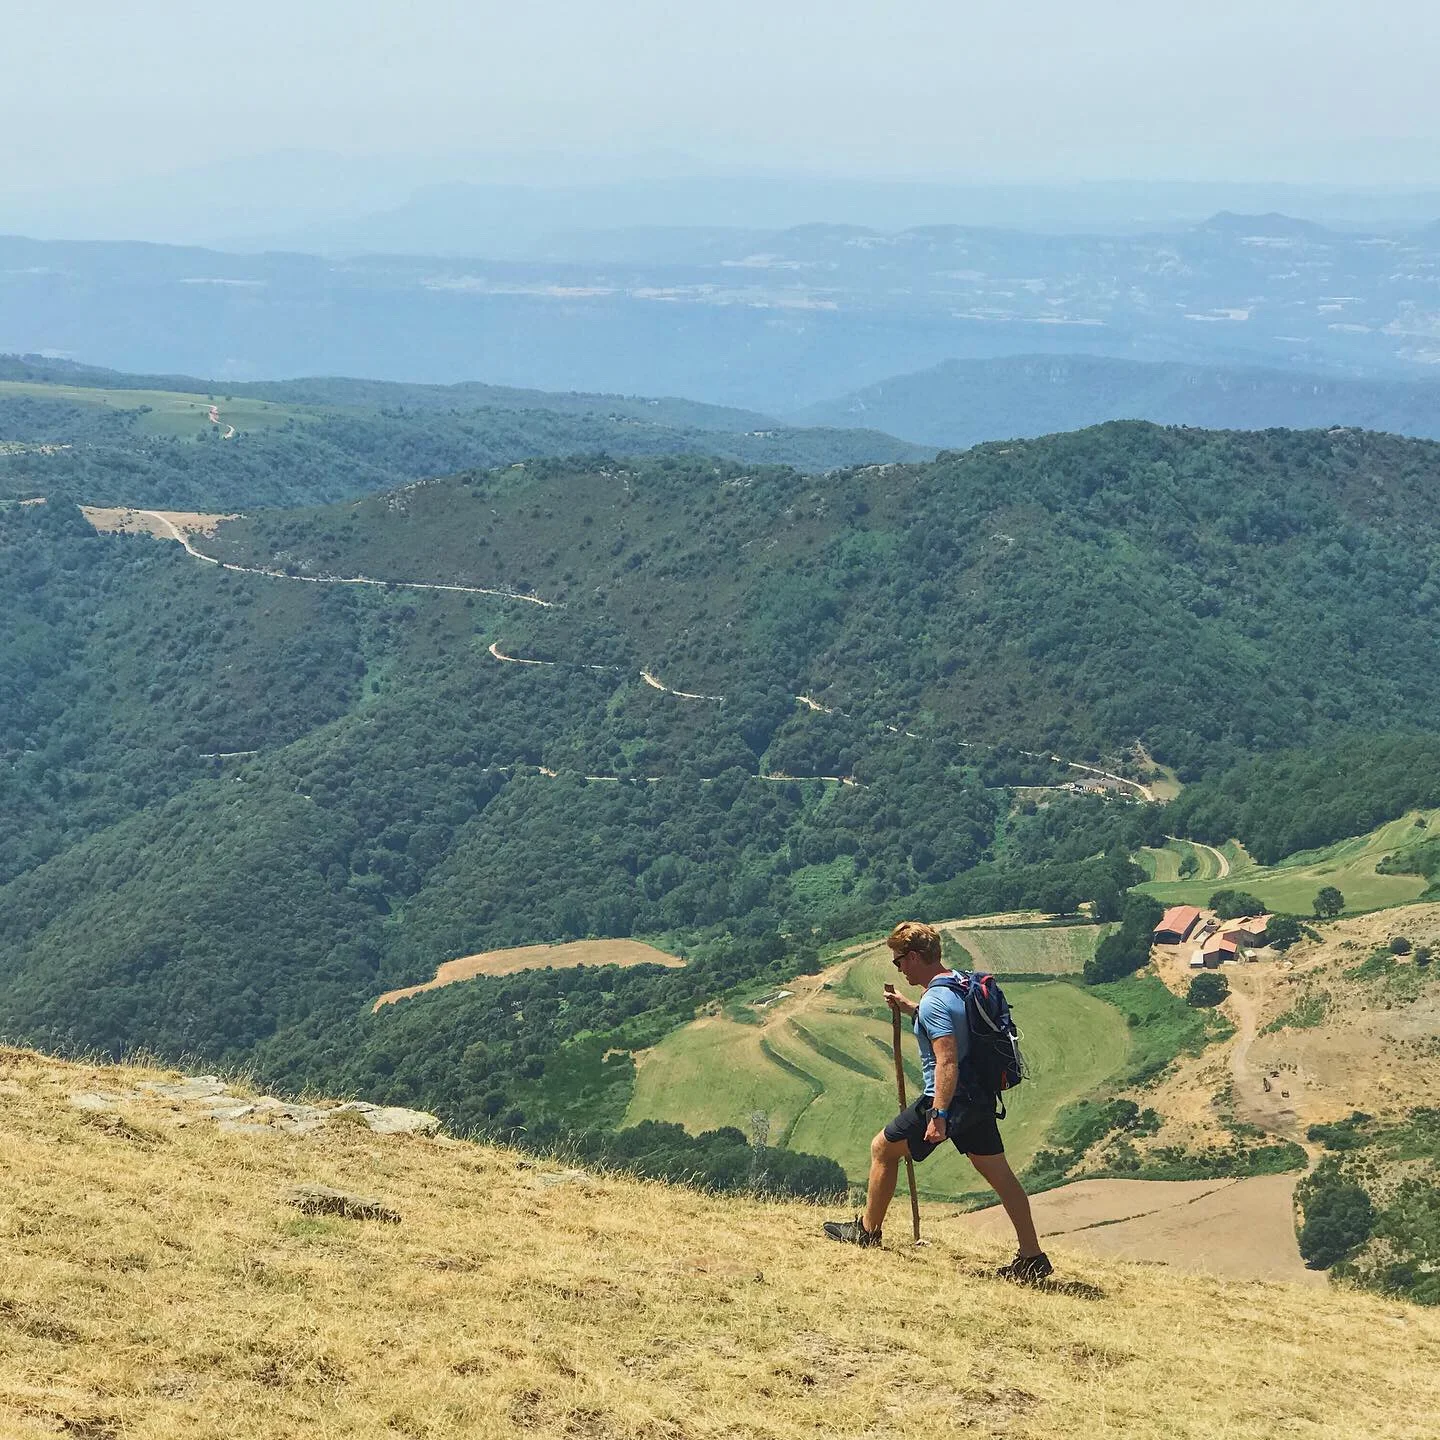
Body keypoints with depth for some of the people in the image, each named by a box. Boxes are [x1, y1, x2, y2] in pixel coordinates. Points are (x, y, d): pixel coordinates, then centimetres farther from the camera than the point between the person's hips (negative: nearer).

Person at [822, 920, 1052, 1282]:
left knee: (883, 1148, 10)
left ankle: (867, 1230, 23)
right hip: (980, 1099, 9)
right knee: (999, 1173, 9)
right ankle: (1032, 1257, 7)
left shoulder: (935, 1001, -19)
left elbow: (947, 1062, -27)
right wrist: (908, 1008, 22)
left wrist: (939, 1116, -29)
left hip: (949, 1100, -8)